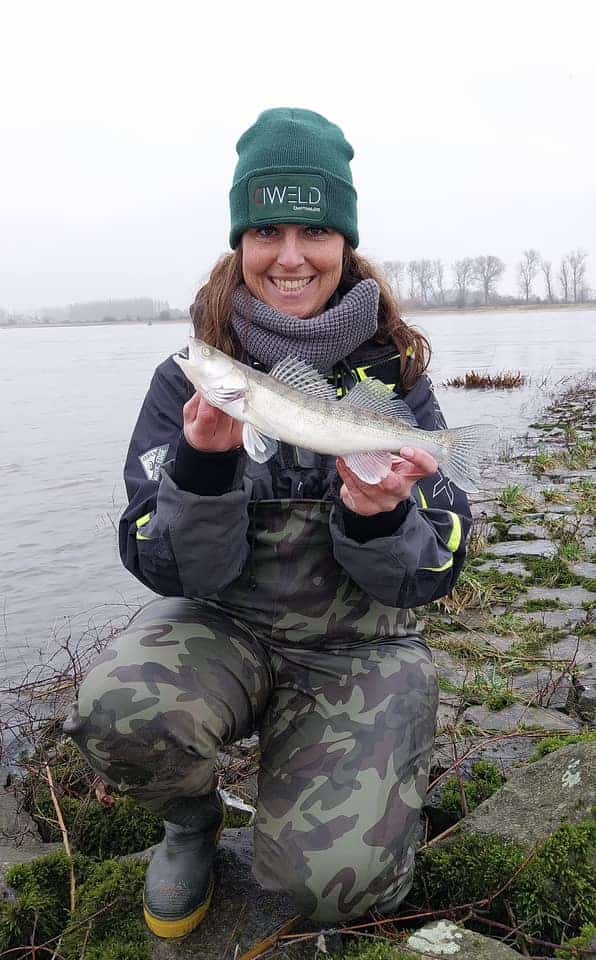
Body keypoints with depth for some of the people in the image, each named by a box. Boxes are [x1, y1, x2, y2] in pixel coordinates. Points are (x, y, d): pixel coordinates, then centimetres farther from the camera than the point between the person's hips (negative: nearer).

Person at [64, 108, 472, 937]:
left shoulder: (395, 373, -7)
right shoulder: (191, 377, -7)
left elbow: (428, 578, -8)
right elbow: (175, 572, -12)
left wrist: (378, 514, -30)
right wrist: (205, 462, -30)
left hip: (360, 643, 0)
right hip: (222, 624, 1)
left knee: (336, 880, -18)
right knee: (118, 710, -31)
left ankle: (362, 763, 18)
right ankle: (193, 819, 6)